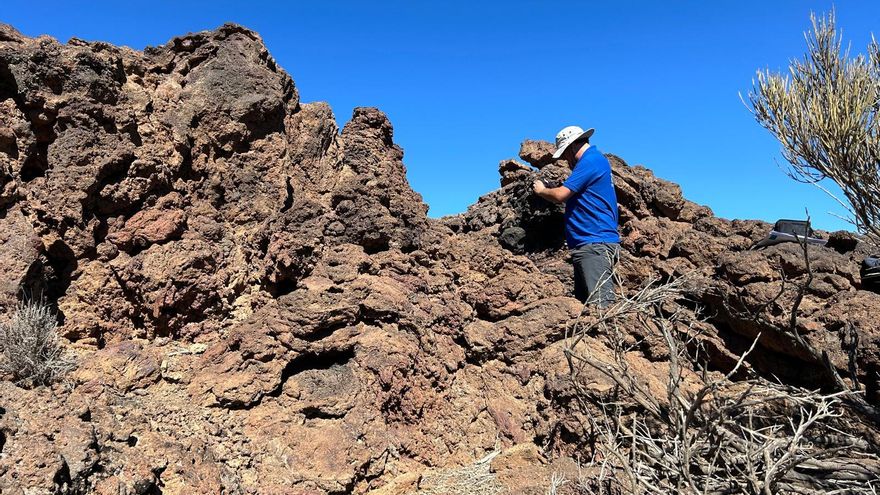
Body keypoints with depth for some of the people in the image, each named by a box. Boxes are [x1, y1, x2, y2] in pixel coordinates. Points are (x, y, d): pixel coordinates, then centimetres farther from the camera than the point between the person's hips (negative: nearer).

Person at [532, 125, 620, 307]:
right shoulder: (597, 159, 22)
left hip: (595, 243, -11)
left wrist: (541, 190, 5)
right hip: (588, 245, 11)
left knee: (601, 305, -15)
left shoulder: (590, 161, -10)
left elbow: (560, 195, -14)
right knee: (583, 304, 9)